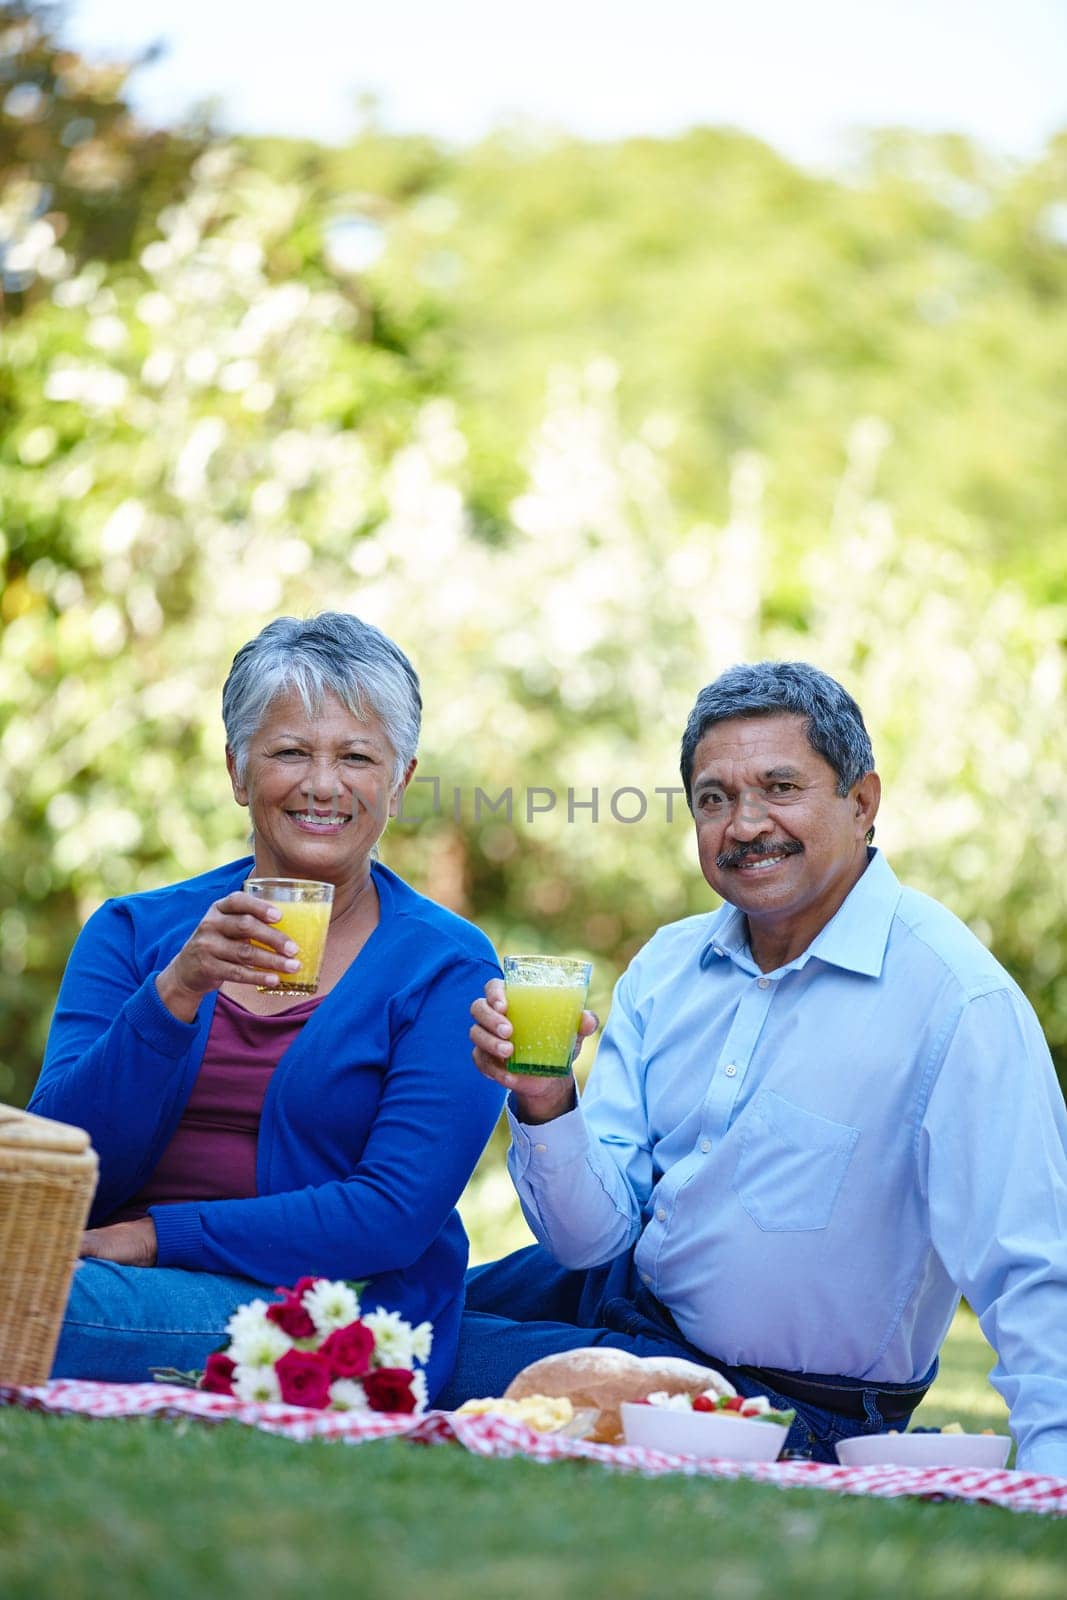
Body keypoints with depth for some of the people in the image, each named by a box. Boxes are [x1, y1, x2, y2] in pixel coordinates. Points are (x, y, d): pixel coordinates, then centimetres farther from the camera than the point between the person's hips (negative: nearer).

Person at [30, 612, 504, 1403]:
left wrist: (151, 1238, -11)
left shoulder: (448, 967, 3)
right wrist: (176, 992, -14)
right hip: (117, 1280, 3)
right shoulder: (134, 931, 13)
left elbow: (397, 1214, -7)